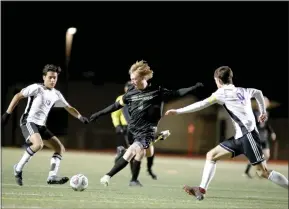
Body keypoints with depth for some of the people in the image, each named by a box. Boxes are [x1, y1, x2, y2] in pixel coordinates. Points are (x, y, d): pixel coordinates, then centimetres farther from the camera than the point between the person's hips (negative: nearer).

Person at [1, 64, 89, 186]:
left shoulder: (56, 94, 12)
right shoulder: (37, 88, -8)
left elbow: (69, 107, 23)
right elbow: (18, 96, -6)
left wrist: (80, 117, 8)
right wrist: (7, 114, -11)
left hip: (41, 126, 8)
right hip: (28, 122, -8)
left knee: (60, 148, -1)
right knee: (38, 144, -33)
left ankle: (52, 177, -6)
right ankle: (18, 168, -16)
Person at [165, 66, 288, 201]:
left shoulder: (222, 93, -7)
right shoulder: (242, 91, 15)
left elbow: (201, 105, -12)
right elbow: (258, 92, 34)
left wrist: (177, 111, -8)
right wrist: (263, 112, 42)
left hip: (248, 135, -9)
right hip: (239, 137, 9)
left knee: (263, 172, -6)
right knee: (211, 155, 5)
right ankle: (202, 189, -1)